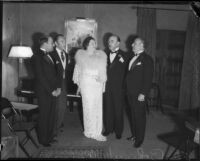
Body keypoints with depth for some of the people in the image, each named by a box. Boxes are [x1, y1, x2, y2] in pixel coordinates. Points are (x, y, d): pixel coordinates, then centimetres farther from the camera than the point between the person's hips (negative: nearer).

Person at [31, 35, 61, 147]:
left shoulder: (49, 56, 14)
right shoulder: (37, 57, -10)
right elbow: (40, 76, -15)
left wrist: (58, 87, 5)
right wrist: (51, 90, -14)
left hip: (53, 91, 7)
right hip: (44, 92, -7)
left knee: (51, 115, 13)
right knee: (44, 116, 3)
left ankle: (49, 136, 27)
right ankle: (43, 139, 17)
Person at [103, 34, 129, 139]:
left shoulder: (123, 56, -3)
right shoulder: (106, 55, 9)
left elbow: (124, 72, -3)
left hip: (118, 88, -3)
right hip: (107, 86, 4)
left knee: (118, 109, 5)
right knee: (107, 108, 10)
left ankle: (118, 131, 19)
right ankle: (108, 128, 25)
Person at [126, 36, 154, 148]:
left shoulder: (147, 59, -10)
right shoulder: (133, 57, 14)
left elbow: (148, 78, -15)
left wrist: (143, 93, -19)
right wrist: (127, 89, 8)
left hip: (139, 94, -7)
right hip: (130, 92, 7)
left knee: (140, 116, 3)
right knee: (133, 114, 16)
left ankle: (140, 138, 17)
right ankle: (134, 135, 30)